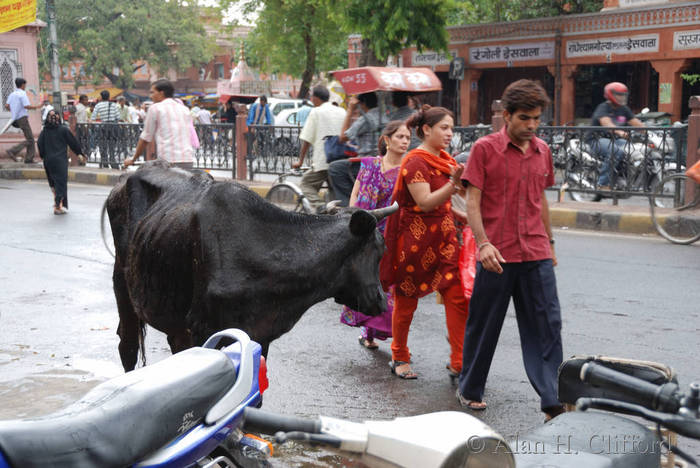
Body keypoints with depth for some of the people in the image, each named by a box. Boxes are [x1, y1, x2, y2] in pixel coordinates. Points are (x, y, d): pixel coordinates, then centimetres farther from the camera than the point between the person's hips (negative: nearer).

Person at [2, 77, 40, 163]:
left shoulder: (12, 94, 12)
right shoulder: (22, 93, -11)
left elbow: (7, 106, 6)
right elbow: (27, 106, -20)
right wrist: (37, 107, -7)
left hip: (16, 119, 9)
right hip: (23, 118, -9)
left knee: (31, 137, 12)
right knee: (29, 140, -7)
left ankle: (29, 158, 8)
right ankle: (12, 151, -16)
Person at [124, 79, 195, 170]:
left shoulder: (155, 108, 3)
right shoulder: (185, 109, 19)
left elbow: (145, 139, 9)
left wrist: (132, 159, 20)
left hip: (169, 162, -5)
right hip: (188, 162, 6)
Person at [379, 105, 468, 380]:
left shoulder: (445, 160, 12)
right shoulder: (415, 162, -12)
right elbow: (425, 202, -22)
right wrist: (454, 184, -32)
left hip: (443, 236, 7)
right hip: (414, 238, -7)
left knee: (457, 297, -4)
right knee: (406, 300, 7)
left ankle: (458, 362, 0)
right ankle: (399, 358, 24)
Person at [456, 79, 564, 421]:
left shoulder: (542, 151, 11)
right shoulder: (485, 148, -4)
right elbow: (472, 202, -7)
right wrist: (483, 244, -19)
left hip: (537, 255, 4)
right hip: (497, 254, -4)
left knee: (547, 326, 0)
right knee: (483, 326, 9)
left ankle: (553, 402, 4)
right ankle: (470, 390, 27)